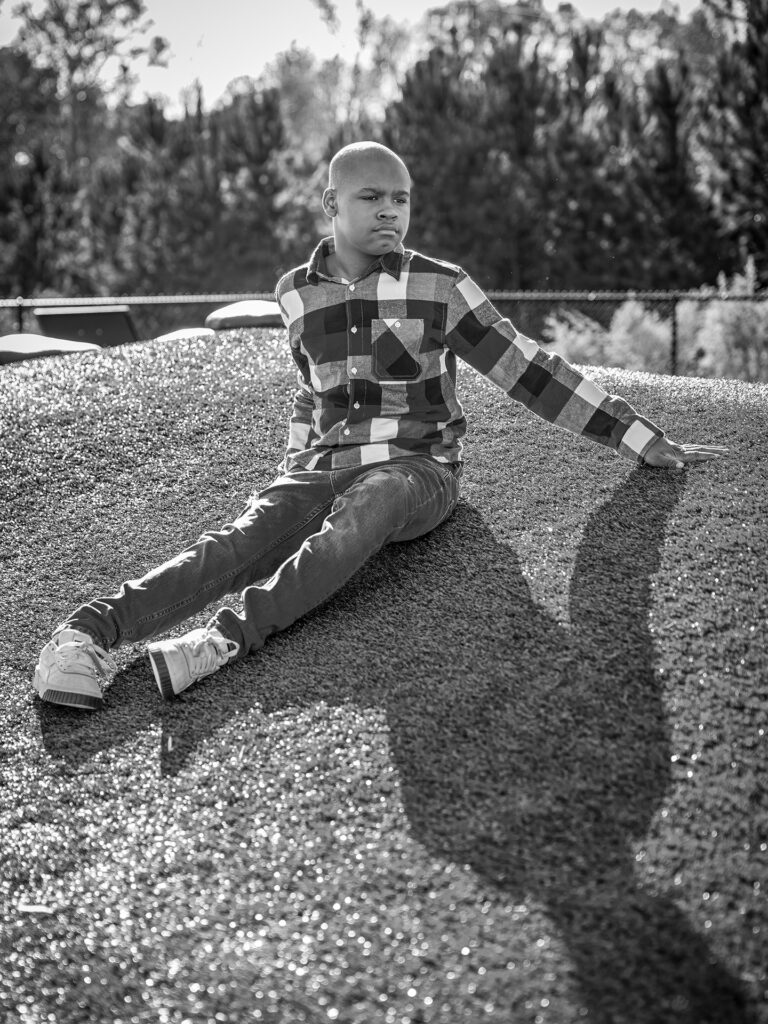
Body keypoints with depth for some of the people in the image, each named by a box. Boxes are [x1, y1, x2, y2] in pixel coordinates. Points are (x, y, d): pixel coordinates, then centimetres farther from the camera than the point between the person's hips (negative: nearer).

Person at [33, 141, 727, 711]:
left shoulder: (440, 287, 0)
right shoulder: (297, 294, 9)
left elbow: (530, 373, 3)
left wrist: (648, 443, 3)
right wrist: (296, 470, 18)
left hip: (416, 469, -2)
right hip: (322, 472, 2)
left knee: (366, 511, -38)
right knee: (248, 537, -28)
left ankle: (231, 636, -57)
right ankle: (94, 627, -49)